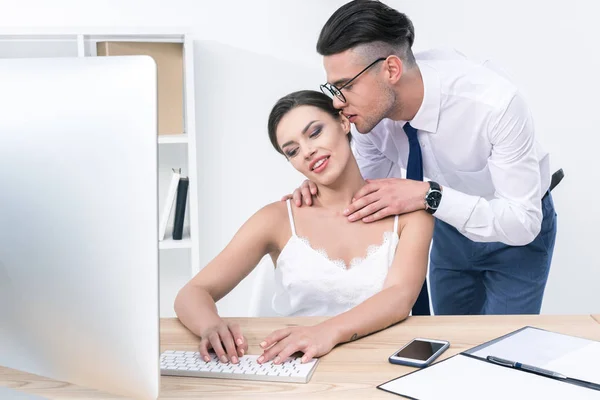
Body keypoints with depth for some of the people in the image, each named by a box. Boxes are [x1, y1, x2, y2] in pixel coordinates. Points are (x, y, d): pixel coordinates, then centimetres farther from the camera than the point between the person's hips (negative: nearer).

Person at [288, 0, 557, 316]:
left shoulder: (494, 102, -38)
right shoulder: (371, 106, -23)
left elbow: (523, 222, -34)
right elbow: (365, 183, -6)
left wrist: (429, 195, -46)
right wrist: (322, 186, -28)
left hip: (519, 232, -4)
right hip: (450, 225, 4)